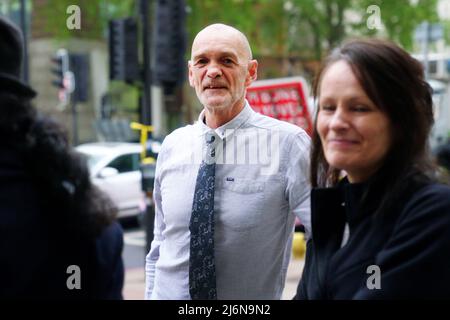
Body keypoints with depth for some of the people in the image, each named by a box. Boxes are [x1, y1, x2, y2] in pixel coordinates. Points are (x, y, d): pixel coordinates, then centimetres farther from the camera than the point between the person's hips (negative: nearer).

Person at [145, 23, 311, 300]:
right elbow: (160, 245, 8)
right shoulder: (172, 146, 0)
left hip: (254, 302, -3)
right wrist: (150, 294, 4)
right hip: (168, 294, 3)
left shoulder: (287, 143, -15)